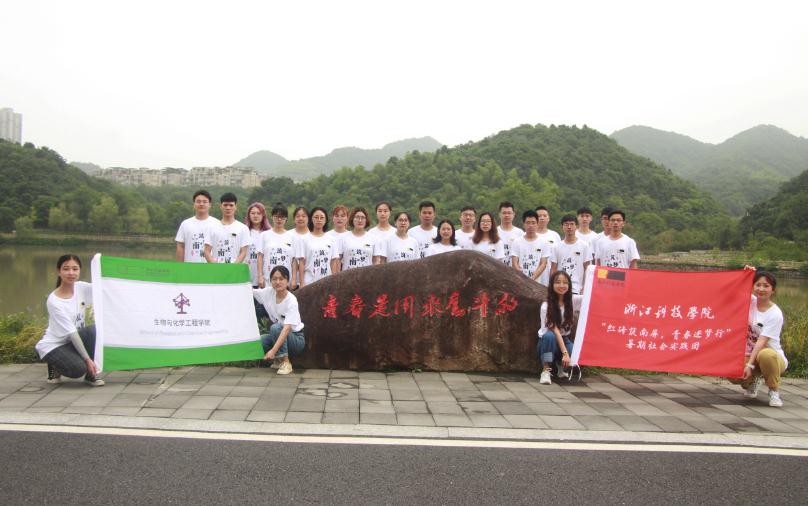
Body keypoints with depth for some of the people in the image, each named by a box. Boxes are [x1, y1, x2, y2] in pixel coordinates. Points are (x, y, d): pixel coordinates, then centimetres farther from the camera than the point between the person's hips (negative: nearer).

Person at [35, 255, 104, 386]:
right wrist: (87, 359, -26)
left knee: (93, 330, -25)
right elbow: (71, 332, -25)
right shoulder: (54, 301, -24)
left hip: (71, 341, 6)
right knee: (78, 369, -30)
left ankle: (91, 374, -10)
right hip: (52, 345, -6)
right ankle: (55, 366, 6)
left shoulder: (82, 287, -8)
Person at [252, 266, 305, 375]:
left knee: (275, 328, -32)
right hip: (279, 336, 5)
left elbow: (286, 328, -33)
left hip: (296, 339, -5)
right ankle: (279, 358, 6)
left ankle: (285, 362, -16)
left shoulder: (291, 300, -25)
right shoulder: (268, 292, -7)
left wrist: (273, 350, -41)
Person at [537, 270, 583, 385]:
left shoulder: (573, 300, -6)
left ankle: (562, 367, 8)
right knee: (549, 336, -38)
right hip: (549, 342, -3)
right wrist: (565, 353, -34)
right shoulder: (546, 306, -19)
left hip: (564, 340, 3)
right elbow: (555, 330, -26)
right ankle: (546, 370, -25)